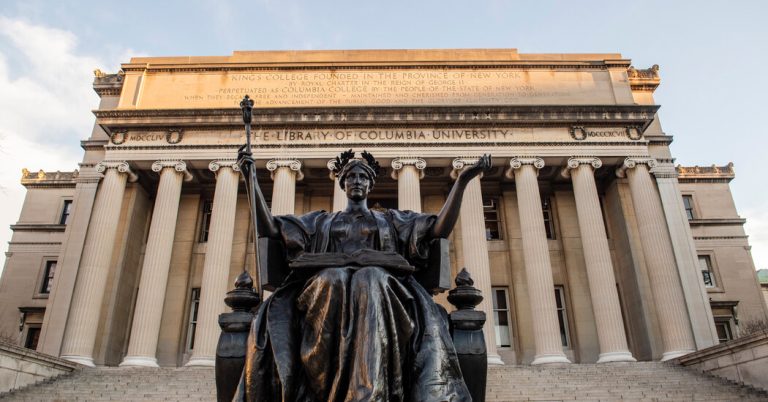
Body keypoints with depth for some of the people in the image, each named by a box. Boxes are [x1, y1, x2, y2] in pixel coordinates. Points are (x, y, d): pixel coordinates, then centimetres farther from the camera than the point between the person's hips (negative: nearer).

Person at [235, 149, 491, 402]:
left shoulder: (390, 219, 31)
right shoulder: (321, 220, 33)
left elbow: (440, 228, 18)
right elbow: (269, 228, 23)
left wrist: (462, 179, 13)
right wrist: (250, 176, 20)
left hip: (379, 278, 0)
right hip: (327, 280, 1)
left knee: (369, 281, -39)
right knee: (333, 282, -38)